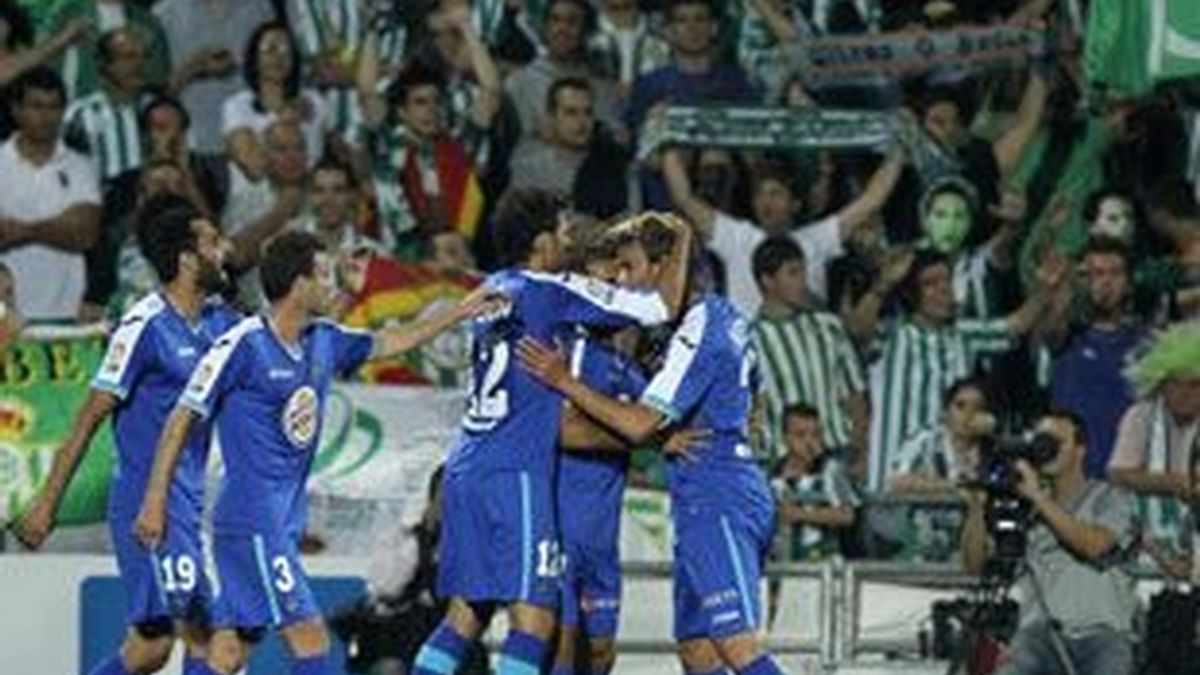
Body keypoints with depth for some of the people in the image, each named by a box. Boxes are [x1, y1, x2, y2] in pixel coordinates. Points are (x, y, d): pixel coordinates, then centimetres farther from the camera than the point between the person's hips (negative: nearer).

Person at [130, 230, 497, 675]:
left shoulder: (323, 343, 10)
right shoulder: (243, 346, -12)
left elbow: (391, 342, 26)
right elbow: (182, 419, -9)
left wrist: (461, 312, 26)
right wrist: (155, 502, -11)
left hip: (284, 521, 8)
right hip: (251, 522, -8)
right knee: (309, 636, -12)